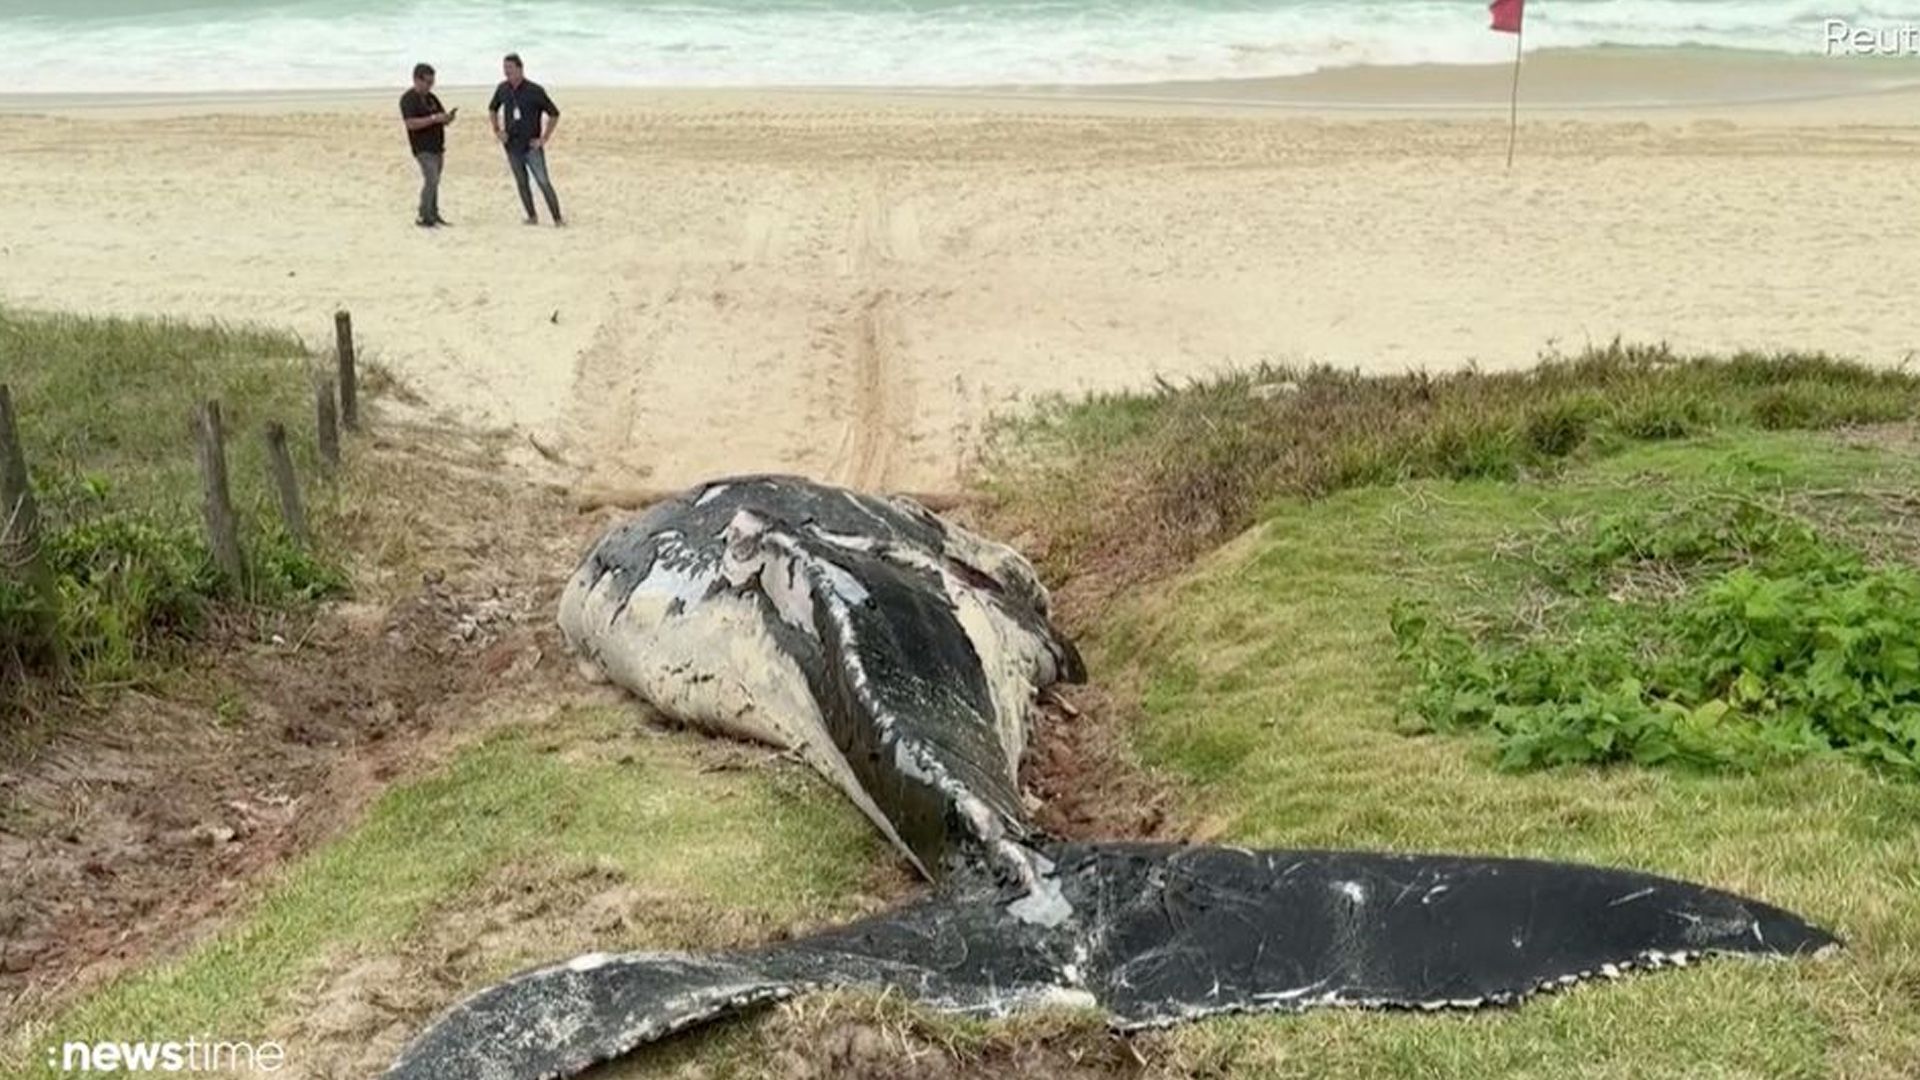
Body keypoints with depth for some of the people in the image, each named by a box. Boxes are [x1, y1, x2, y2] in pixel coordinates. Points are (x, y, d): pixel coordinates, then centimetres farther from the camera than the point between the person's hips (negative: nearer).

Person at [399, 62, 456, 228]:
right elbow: (411, 123, -20)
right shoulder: (408, 99, -10)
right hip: (423, 149, -8)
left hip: (437, 147, 8)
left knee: (434, 182, 11)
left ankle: (434, 214, 17)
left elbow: (442, 118, 17)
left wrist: (448, 116, -8)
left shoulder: (431, 97, 14)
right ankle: (423, 217, -10)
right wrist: (434, 118, -24)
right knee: (431, 180, -15)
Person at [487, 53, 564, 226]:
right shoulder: (502, 89, 4)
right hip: (512, 146, 5)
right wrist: (497, 130, 10)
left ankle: (558, 218, -8)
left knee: (544, 182, -10)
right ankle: (532, 217, 17)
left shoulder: (535, 90, -10)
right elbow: (492, 109, 23)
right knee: (522, 184, 8)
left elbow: (554, 114, -5)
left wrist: (544, 138, -8)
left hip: (532, 146, -5)